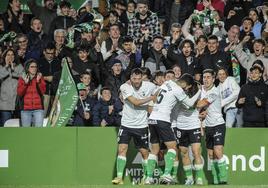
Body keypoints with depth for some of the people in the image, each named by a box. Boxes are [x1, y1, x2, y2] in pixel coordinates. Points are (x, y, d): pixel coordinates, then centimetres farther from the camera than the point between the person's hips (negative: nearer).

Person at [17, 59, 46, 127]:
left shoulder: (40, 78, 9)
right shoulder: (22, 79, 9)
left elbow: (43, 91, -2)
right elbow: (19, 93, 0)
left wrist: (38, 81, -14)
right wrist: (25, 83, -11)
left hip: (38, 109, 0)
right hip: (26, 109, 1)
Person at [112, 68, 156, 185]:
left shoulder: (149, 86, -6)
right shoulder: (125, 87, -12)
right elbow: (136, 102, -21)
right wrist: (151, 98, -16)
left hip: (142, 125, 1)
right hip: (126, 124, -1)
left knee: (145, 152, 5)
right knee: (122, 149, -11)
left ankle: (146, 177, 20)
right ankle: (119, 177, -10)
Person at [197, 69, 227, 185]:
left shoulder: (215, 91, -13)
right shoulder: (202, 89, 11)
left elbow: (200, 105, -14)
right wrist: (203, 112, -2)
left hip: (218, 124, -8)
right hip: (208, 126, 8)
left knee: (218, 152, -17)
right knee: (211, 155, 5)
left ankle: (223, 180, -17)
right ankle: (216, 181, 8)